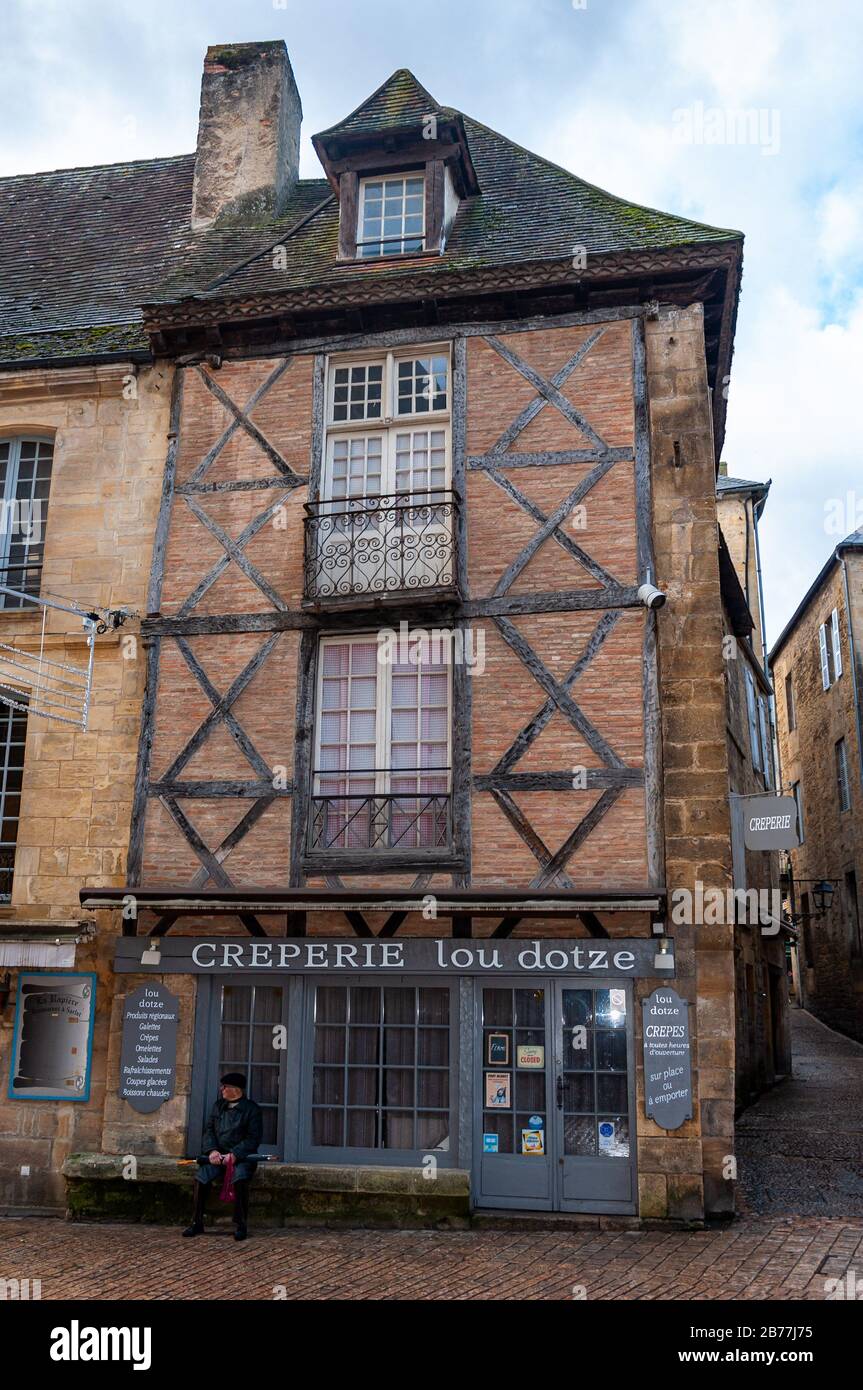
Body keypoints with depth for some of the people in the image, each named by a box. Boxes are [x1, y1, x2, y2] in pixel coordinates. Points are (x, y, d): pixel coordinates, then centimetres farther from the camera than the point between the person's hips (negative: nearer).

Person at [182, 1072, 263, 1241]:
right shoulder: (218, 1106, 15)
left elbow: (253, 1138, -8)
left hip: (242, 1156, -5)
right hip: (218, 1155, 5)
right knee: (201, 1176, -22)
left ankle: (241, 1225, -19)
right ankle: (197, 1222, -7)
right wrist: (212, 1150, -9)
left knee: (239, 1178, -34)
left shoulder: (252, 1109, -2)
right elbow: (209, 1130, 11)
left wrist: (234, 1155, -20)